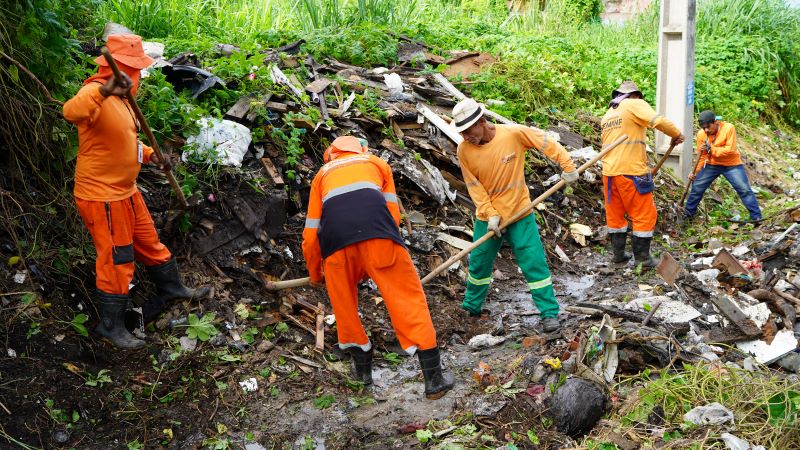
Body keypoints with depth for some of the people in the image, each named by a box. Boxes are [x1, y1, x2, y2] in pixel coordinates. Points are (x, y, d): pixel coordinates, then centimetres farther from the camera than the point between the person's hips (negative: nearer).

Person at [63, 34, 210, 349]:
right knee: (116, 261, 2)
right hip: (101, 196, -9)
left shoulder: (118, 97, 8)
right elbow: (71, 112, -47)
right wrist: (103, 90, -62)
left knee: (149, 243, 24)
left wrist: (148, 154, 11)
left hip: (126, 191, 9)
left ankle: (171, 288, 44)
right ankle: (110, 326, 18)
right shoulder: (96, 93, -23)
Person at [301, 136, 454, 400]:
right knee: (407, 298, 4)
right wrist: (383, 253, 35)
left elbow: (310, 234, 31)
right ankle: (434, 377, 5)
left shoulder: (322, 175, 36)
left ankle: (362, 368, 30)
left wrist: (315, 274, 45)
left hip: (335, 235, 1)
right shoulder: (376, 163, 35)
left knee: (344, 303, 21)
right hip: (376, 229, -1)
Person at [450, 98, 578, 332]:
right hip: (487, 216, 2)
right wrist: (490, 214, -13)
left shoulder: (514, 133, -18)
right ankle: (471, 307, 33)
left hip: (519, 212, -2)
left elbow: (547, 143, -7)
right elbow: (474, 187, -7)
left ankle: (549, 312, 6)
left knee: (534, 262, -3)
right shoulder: (464, 150, -11)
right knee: (479, 263, 12)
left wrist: (567, 166, -10)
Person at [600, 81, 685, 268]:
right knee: (644, 215, 2)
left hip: (609, 171, 7)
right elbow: (658, 121, -16)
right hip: (631, 171, -7)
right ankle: (642, 257, 5)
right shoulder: (634, 105, -1)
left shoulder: (607, 116, 21)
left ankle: (619, 254, 22)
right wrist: (677, 134, -3)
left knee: (615, 214, 16)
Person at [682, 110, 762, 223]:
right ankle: (688, 213, 18)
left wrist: (711, 149, -28)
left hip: (732, 164, -3)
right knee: (697, 187, 1)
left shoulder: (728, 128, -22)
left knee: (744, 189, -6)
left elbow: (730, 150, -26)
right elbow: (701, 156, -1)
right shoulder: (701, 134, -10)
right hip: (712, 165, 3)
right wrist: (695, 172, -7)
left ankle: (756, 216, 3)